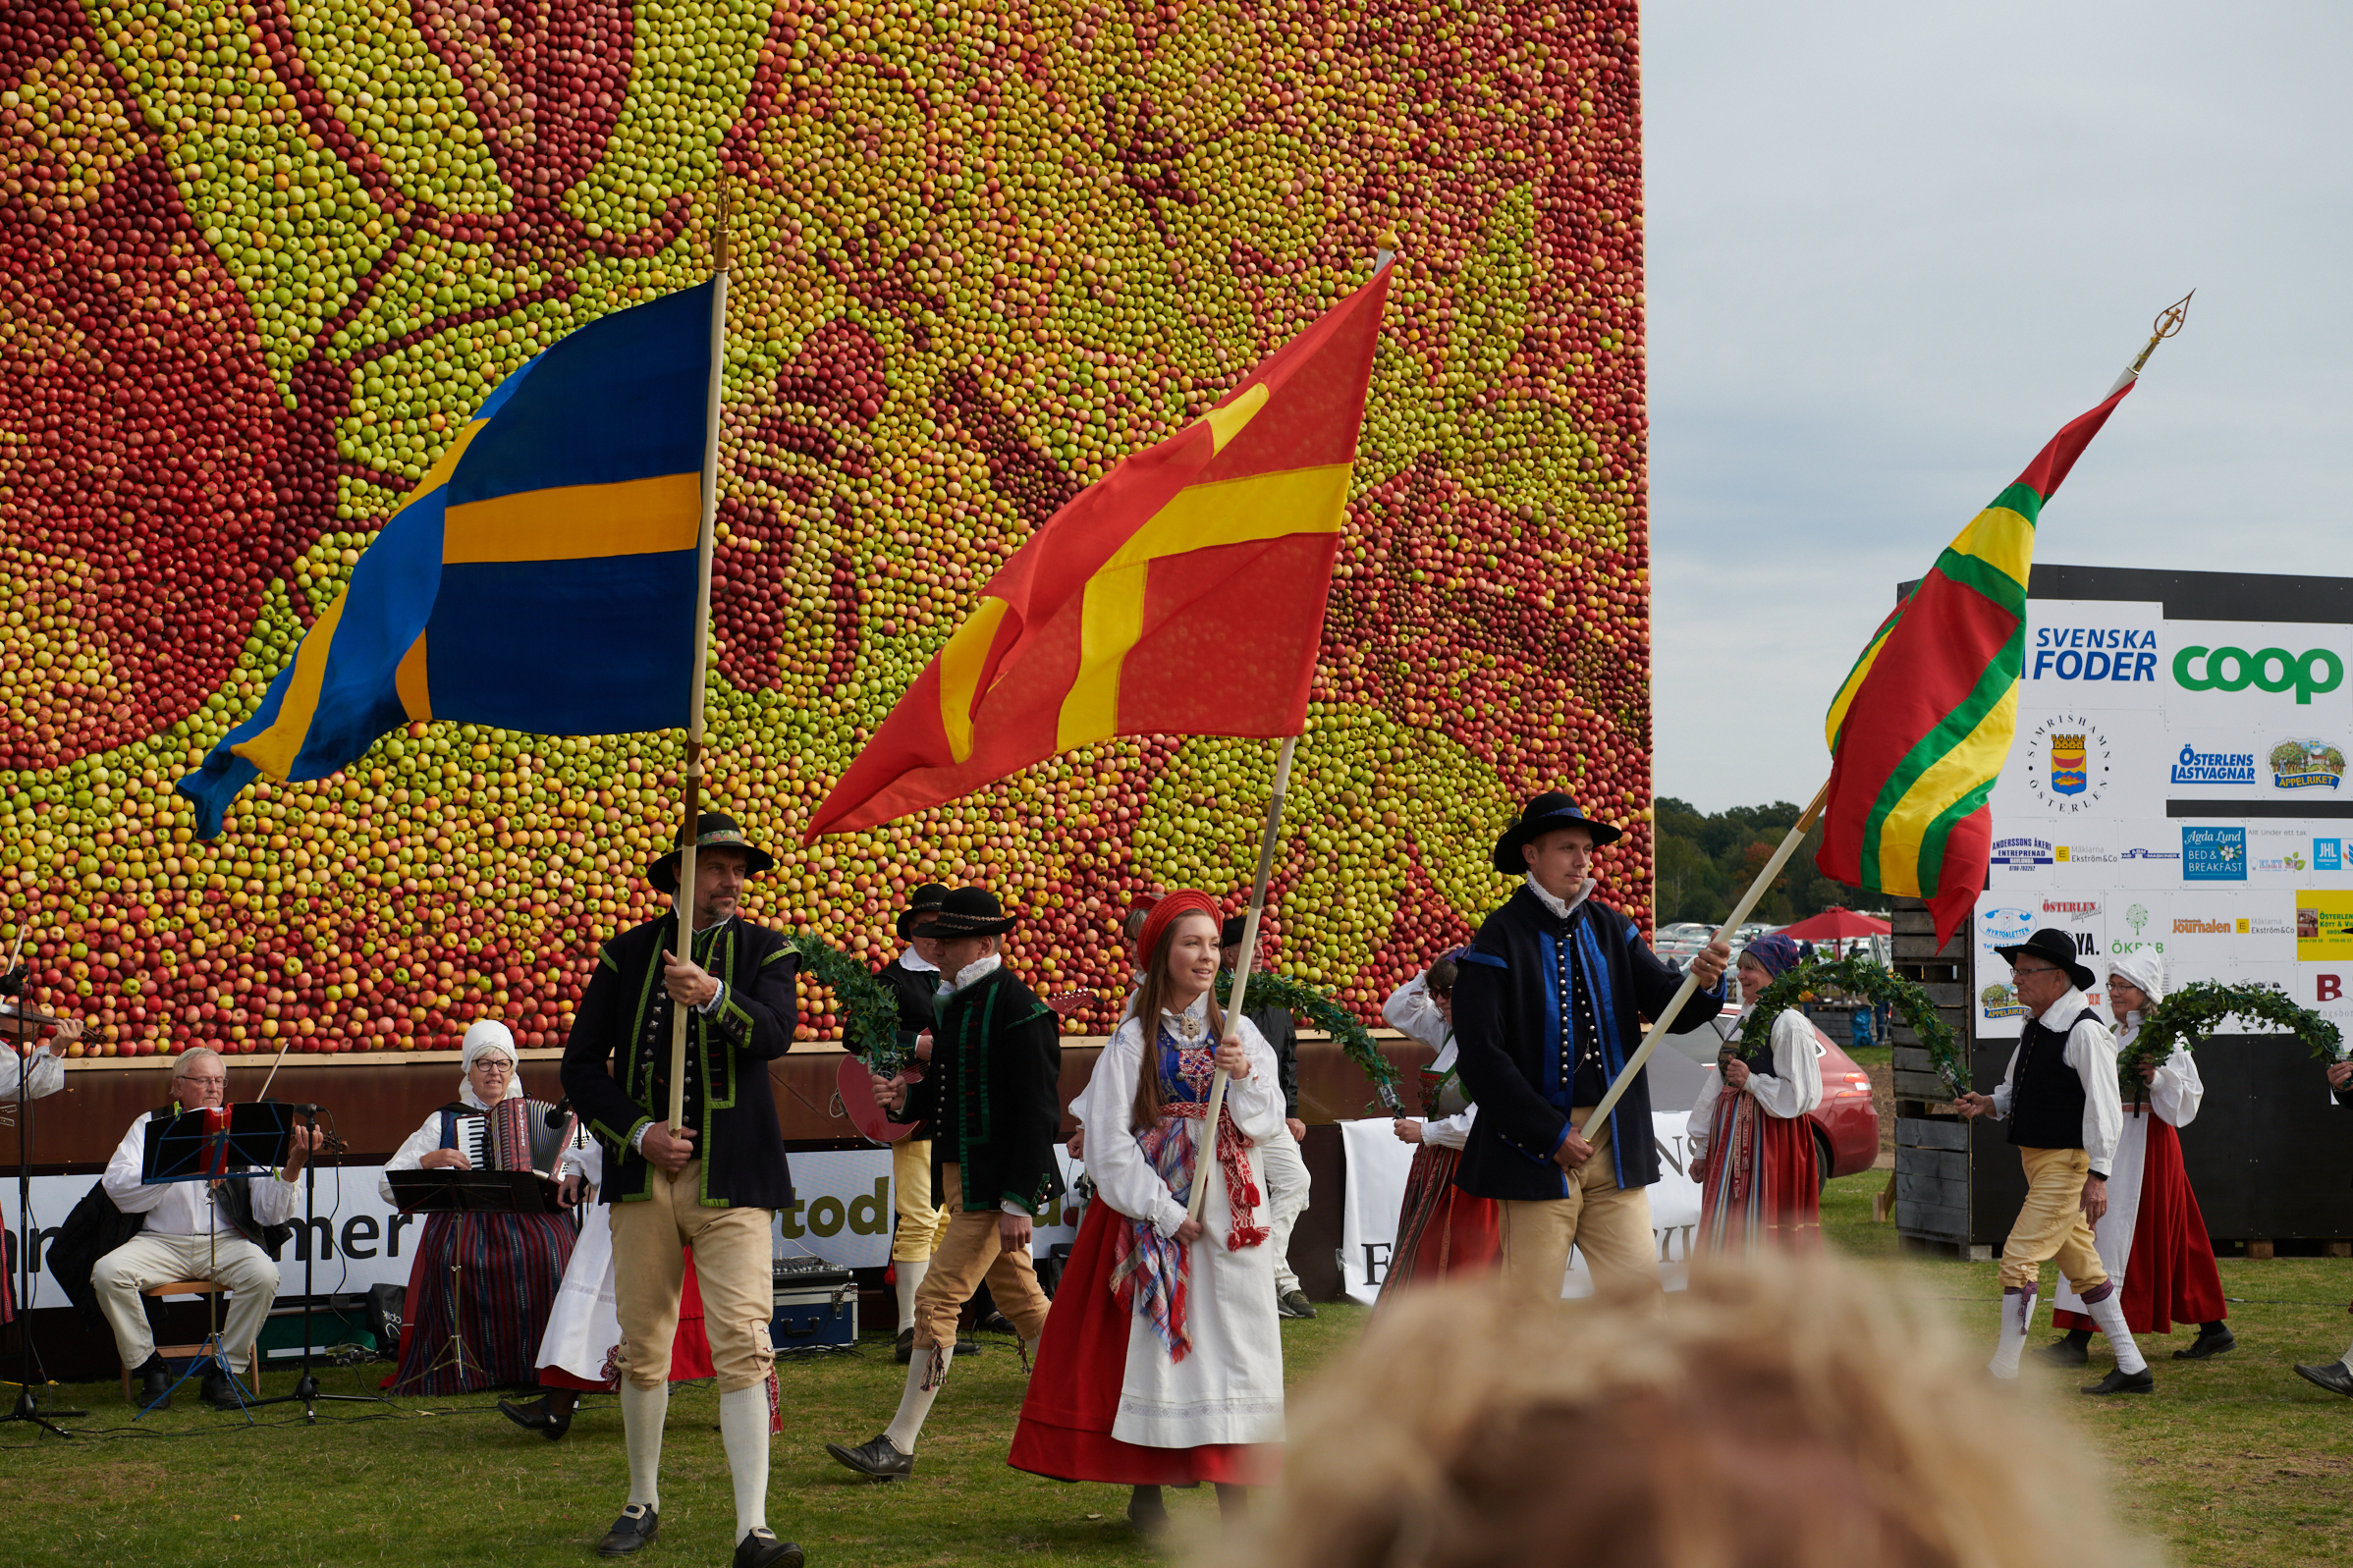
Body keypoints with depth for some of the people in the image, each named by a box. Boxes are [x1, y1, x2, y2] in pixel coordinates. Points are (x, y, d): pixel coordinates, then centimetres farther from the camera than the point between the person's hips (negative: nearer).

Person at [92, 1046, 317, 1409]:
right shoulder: (151, 1126, 7)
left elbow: (269, 1213, -3)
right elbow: (117, 1186, -10)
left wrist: (292, 1167, -21)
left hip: (226, 1241, 0)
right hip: (162, 1240, 1)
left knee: (263, 1273, -30)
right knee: (108, 1272, -25)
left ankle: (224, 1372, -8)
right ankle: (150, 1369, -5)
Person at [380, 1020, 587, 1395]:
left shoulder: (538, 1115, 23)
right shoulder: (444, 1121, 19)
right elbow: (388, 1184, 13)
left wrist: (573, 1174, -5)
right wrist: (430, 1161, -5)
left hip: (527, 1214, 0)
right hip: (462, 1218, 0)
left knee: (543, 1250, -35)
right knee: (457, 1256, -36)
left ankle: (538, 1362, -26)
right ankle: (466, 1365, -26)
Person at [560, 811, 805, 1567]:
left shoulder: (764, 951, 5)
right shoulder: (626, 955, 8)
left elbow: (776, 1032, -15)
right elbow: (581, 1066, 7)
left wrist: (714, 996, -33)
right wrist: (638, 1132, -8)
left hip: (732, 1181, -2)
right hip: (644, 1175, 2)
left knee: (743, 1348, -12)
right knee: (641, 1349, 10)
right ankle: (643, 1504, 29)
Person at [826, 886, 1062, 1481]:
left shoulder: (1019, 1009, -15)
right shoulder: (954, 1003, 13)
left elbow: (1036, 1113, -18)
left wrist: (1018, 1202, -21)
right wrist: (905, 1098, 0)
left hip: (995, 1185, -9)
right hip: (959, 1176, 9)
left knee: (937, 1301, -9)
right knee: (1021, 1299, 15)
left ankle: (899, 1445, -5)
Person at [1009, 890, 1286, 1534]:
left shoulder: (1239, 1034, 9)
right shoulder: (1134, 1040, -2)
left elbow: (1267, 1127, 4)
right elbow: (1112, 1142, -5)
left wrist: (1244, 1079, -14)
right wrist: (1165, 1212, -10)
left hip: (1229, 1212, 3)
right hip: (1153, 1209, -3)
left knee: (1232, 1337, 0)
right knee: (1153, 1343, -2)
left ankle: (1233, 1491, 5)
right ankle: (1146, 1493, 8)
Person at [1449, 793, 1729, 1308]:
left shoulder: (1611, 929, 11)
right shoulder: (1500, 938, -6)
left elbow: (1669, 1009, 6)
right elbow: (1479, 1054, -12)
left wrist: (1702, 983, -19)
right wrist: (1551, 1135, -13)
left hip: (1616, 1149, 5)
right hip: (1535, 1150, -5)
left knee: (1640, 1285, 1)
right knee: (1530, 1305, 0)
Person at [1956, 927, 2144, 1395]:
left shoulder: (2084, 1030, -16)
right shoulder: (2034, 1027, 12)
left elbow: (2103, 1106, -19)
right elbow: (2016, 1094, 22)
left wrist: (2097, 1176, -23)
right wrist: (1986, 1104, 0)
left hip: (2069, 1164, -10)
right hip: (2039, 1161, 10)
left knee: (2020, 1256, -11)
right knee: (2082, 1267, 13)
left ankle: (2003, 1370, -5)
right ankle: (2131, 1367, 21)